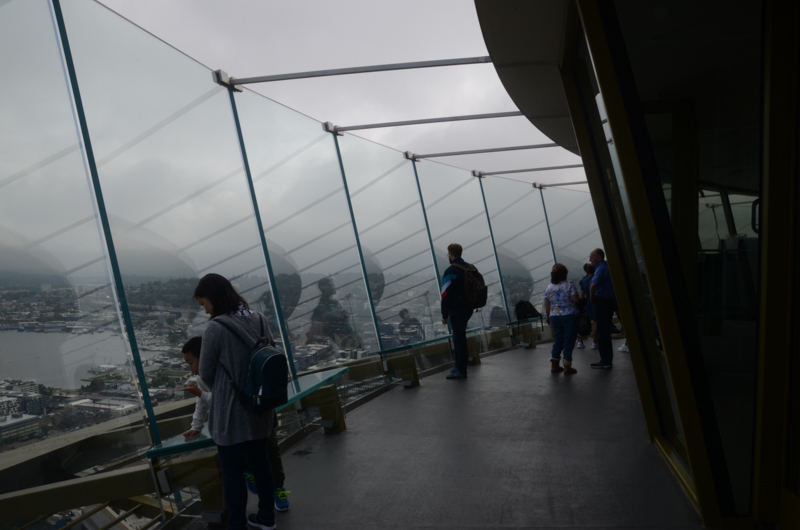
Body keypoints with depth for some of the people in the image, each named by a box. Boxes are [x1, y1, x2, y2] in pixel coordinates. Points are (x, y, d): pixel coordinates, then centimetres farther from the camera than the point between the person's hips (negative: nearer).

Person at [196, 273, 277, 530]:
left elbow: (206, 374, -7)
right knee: (260, 463, 21)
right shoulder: (260, 320, -1)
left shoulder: (215, 328, -19)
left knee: (232, 474, 9)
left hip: (232, 413, -6)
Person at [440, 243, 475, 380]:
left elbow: (446, 295, -17)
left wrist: (444, 315, -11)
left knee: (459, 339, -4)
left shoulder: (450, 271, -16)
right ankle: (459, 366, 27)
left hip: (456, 311, -8)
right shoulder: (470, 268, 10)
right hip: (468, 309, 8)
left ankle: (461, 371, 0)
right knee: (459, 337, 19)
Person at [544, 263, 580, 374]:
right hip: (569, 316, -4)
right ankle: (567, 367, 2)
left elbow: (547, 304, 8)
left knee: (557, 340, 13)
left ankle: (554, 365, 13)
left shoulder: (548, 288, 6)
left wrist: (547, 317, 18)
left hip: (554, 317, 5)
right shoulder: (569, 285, -8)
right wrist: (579, 300, 7)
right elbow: (575, 299, -15)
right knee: (568, 340, 1)